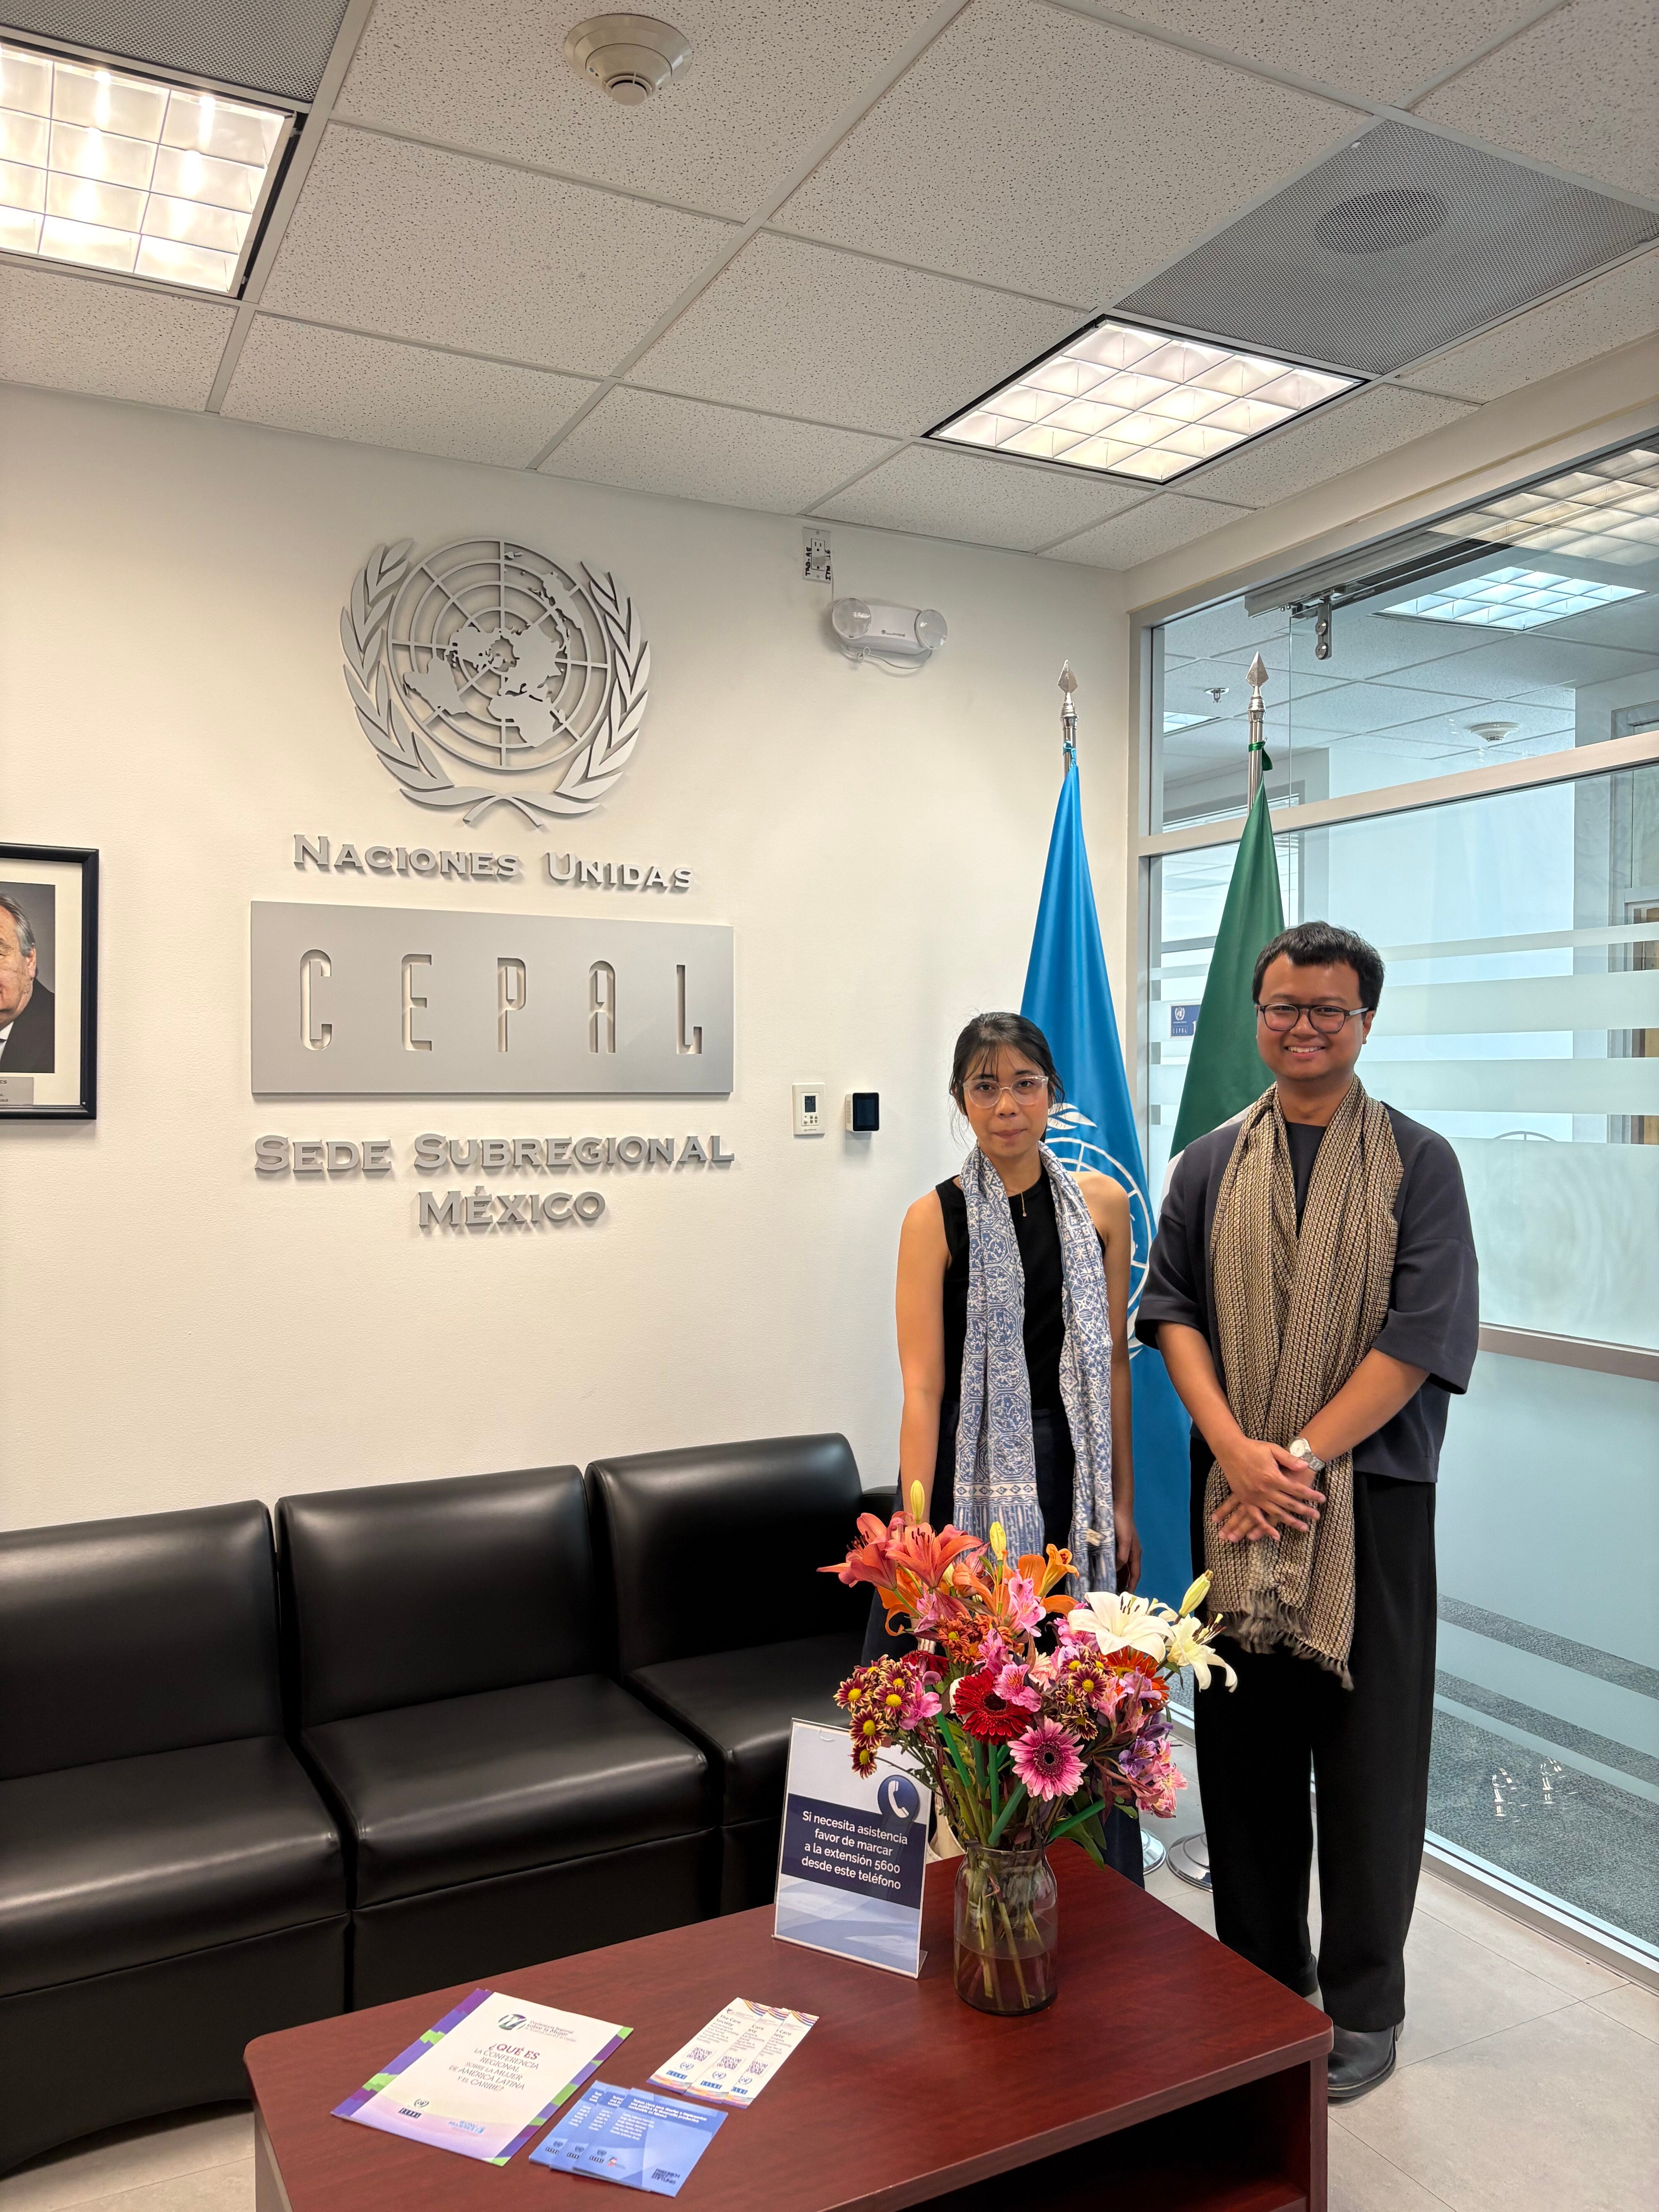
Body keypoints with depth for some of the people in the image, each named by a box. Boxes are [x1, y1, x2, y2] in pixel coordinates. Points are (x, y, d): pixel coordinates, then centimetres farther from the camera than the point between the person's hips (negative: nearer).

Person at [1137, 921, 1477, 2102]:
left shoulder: (1417, 1163, -1)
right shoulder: (1211, 1164, 7)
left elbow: (1423, 1334, -9)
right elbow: (1173, 1307, 2)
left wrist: (1303, 1455, -15)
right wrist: (1236, 1449, -12)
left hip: (1371, 1495, -2)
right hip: (1237, 1496, 3)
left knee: (1370, 1747, 7)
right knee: (1244, 1737, 12)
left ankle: (1363, 2004, 26)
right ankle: (1263, 1975, 31)